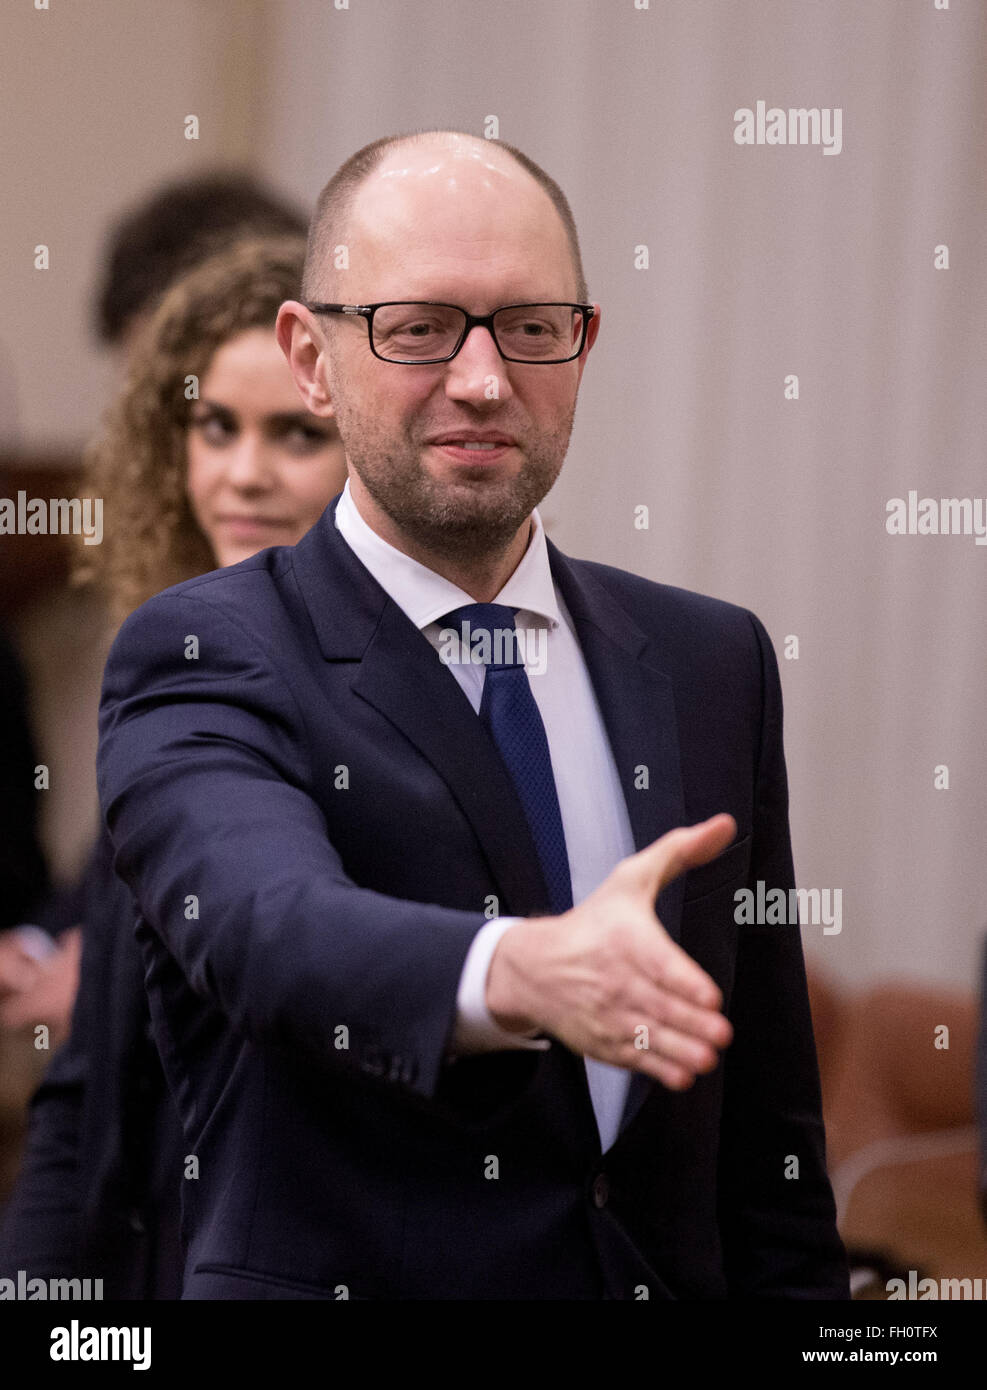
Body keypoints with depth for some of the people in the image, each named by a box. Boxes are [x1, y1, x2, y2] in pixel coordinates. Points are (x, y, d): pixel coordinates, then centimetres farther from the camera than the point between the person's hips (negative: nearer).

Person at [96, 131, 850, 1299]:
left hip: (673, 1280, 4)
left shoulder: (712, 663, 6)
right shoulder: (202, 660, -9)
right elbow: (270, 924, -30)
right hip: (343, 1279, -4)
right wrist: (522, 973, -47)